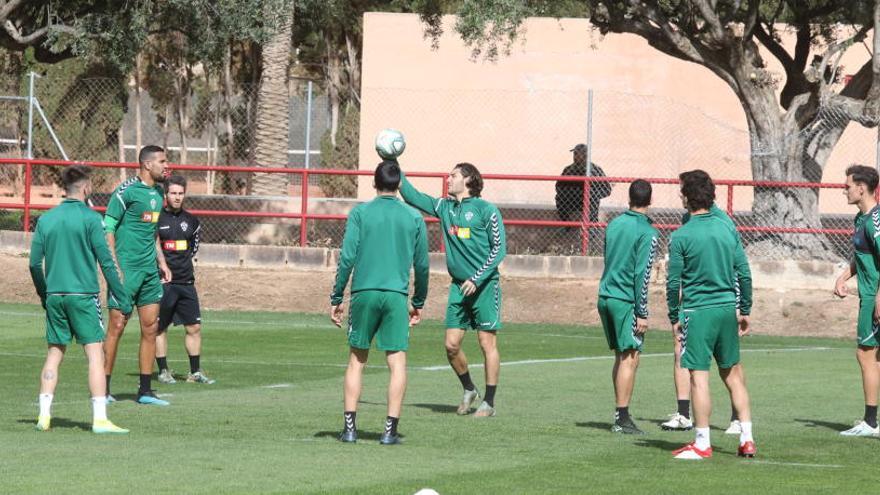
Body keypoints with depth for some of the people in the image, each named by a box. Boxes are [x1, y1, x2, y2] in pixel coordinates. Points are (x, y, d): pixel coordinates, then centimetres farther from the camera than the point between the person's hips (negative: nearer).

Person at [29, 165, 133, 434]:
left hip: (54, 296, 5)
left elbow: (35, 263, 9)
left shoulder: (46, 219, 7)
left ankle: (44, 415, 9)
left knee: (54, 353, 13)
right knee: (95, 353, -4)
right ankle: (100, 419, -11)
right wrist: (122, 297, -3)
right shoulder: (90, 218, -7)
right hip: (83, 295, -5)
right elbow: (106, 260, -9)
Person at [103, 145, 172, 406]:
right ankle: (102, 388, 1)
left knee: (151, 328, 6)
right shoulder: (127, 191, -11)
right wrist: (115, 267, -17)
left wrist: (161, 261, 20)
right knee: (117, 327, -5)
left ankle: (145, 390, 12)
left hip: (150, 271, 8)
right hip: (127, 267, -8)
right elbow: (107, 228, -12)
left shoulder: (158, 192, 14)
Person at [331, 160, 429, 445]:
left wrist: (336, 298, 2)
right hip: (396, 295, 0)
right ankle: (390, 430, -4)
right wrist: (419, 303, 20)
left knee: (357, 360, 10)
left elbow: (347, 258, -4)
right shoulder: (414, 218, 7)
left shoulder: (360, 213, 2)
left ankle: (349, 427, 5)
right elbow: (422, 264, 9)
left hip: (364, 293, 0)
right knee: (397, 363, 1)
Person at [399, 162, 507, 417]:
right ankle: (468, 390, 24)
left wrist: (477, 279, -14)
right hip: (459, 286, 6)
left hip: (485, 285, -6)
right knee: (452, 344, 2)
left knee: (488, 343, -3)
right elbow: (412, 196, 17)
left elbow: (499, 248, -8)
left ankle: (489, 402, 3)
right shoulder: (444, 207, 11)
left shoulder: (486, 210, -6)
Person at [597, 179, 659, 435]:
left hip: (605, 296, 7)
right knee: (629, 358, -5)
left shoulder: (614, 224, 10)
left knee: (621, 356, 14)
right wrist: (642, 313, -11)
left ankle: (620, 414, 14)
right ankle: (622, 418, -8)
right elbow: (642, 275, -14)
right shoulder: (647, 233, -11)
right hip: (626, 300, -7)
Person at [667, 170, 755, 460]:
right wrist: (744, 310, 17)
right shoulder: (727, 229, 5)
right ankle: (747, 439, 12)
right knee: (732, 373, 14)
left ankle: (702, 444, 0)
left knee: (699, 376, -1)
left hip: (697, 311, -5)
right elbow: (744, 274, 8)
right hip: (727, 308, 5)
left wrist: (674, 317, 4)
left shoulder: (680, 237, -9)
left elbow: (674, 282, -7)